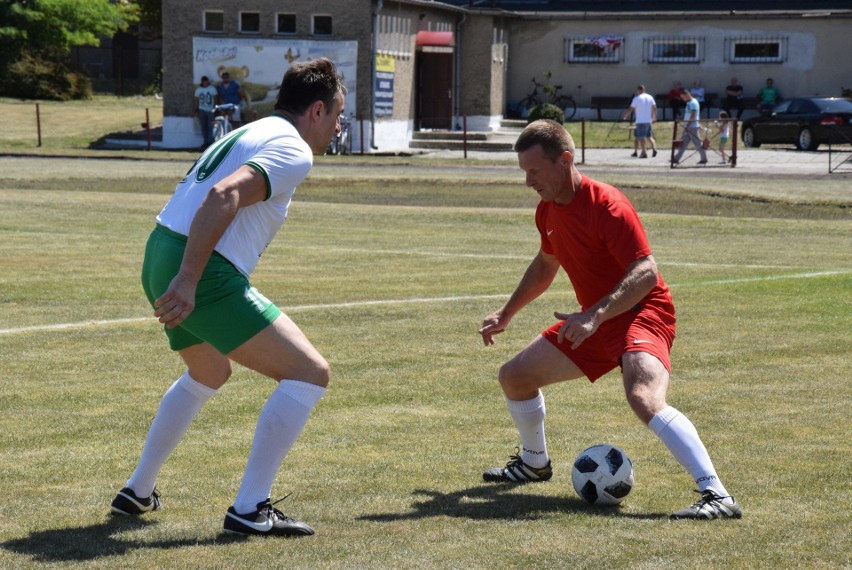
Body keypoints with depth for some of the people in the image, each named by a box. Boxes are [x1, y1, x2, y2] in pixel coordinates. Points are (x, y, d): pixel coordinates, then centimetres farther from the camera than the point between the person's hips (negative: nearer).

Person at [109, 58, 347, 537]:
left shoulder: (246, 134, 23)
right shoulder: (293, 151, -7)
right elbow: (224, 197, -22)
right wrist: (187, 281, -28)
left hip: (161, 257, 10)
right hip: (206, 274, -10)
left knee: (209, 375, 34)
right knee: (310, 374, -6)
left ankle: (138, 492, 40)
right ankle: (250, 509, -7)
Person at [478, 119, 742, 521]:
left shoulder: (605, 205, -22)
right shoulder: (548, 210, 5)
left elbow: (646, 272, -28)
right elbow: (545, 265, 26)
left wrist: (595, 315, -37)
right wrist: (506, 313, 28)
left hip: (640, 312, -9)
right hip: (593, 322, 9)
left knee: (644, 398, -35)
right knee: (514, 376, 13)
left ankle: (717, 496, -37)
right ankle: (534, 463, 39)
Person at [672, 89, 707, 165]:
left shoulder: (693, 103, -15)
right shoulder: (689, 103, 15)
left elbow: (692, 116, -20)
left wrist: (687, 126, -22)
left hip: (692, 127, -10)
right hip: (688, 127, 10)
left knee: (698, 144, -1)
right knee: (683, 143, 5)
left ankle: (704, 159, 9)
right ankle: (676, 159, 3)